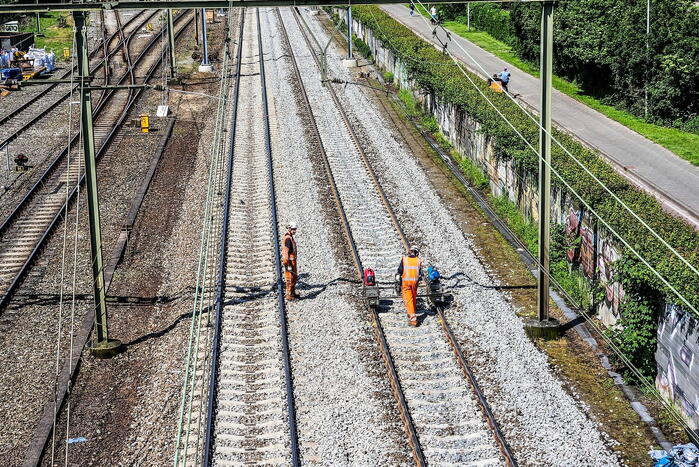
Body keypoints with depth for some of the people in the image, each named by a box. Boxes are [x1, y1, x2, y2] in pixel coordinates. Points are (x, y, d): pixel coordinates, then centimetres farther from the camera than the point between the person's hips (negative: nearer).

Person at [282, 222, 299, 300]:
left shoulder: (291, 238, 13)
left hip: (292, 261, 10)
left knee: (295, 277, 18)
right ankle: (289, 295, 2)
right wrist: (288, 265, -25)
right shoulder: (287, 238, -19)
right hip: (289, 261, -10)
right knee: (290, 279, -4)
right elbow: (286, 252, -23)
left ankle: (293, 293, 28)